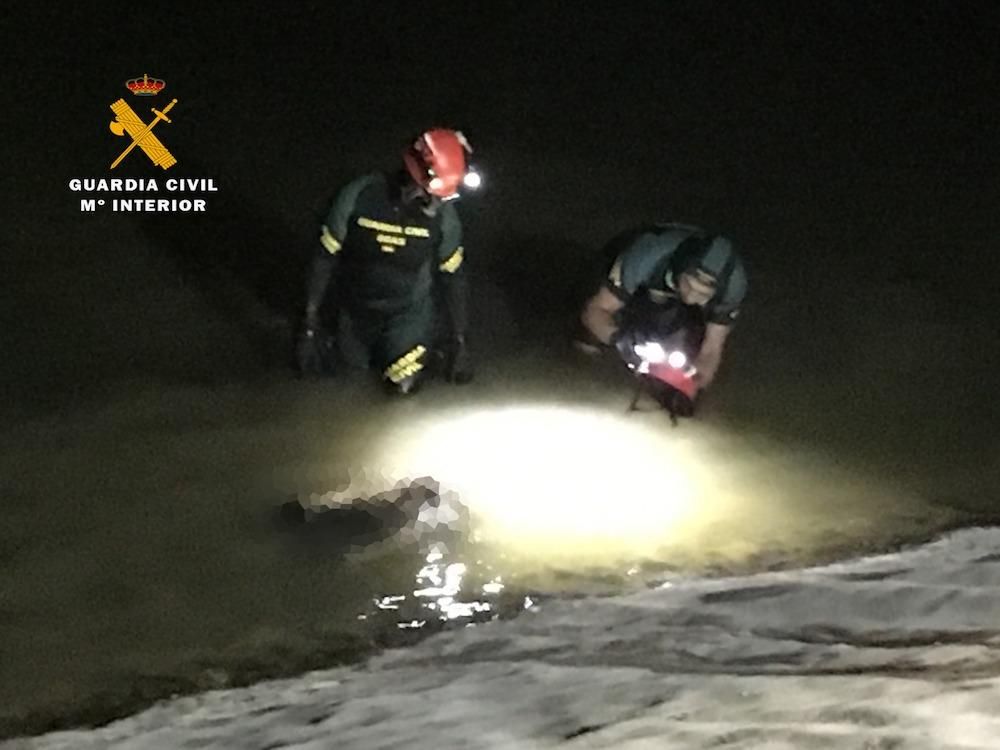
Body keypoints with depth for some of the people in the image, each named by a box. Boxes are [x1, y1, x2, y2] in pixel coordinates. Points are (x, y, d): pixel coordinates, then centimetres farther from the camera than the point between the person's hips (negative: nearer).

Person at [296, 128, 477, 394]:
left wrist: (458, 343, -4)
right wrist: (311, 324, -13)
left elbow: (453, 277, -7)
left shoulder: (443, 214, -20)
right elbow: (325, 259, -16)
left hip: (408, 310, 0)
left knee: (404, 384, -13)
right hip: (356, 307, 0)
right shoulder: (358, 197, -25)